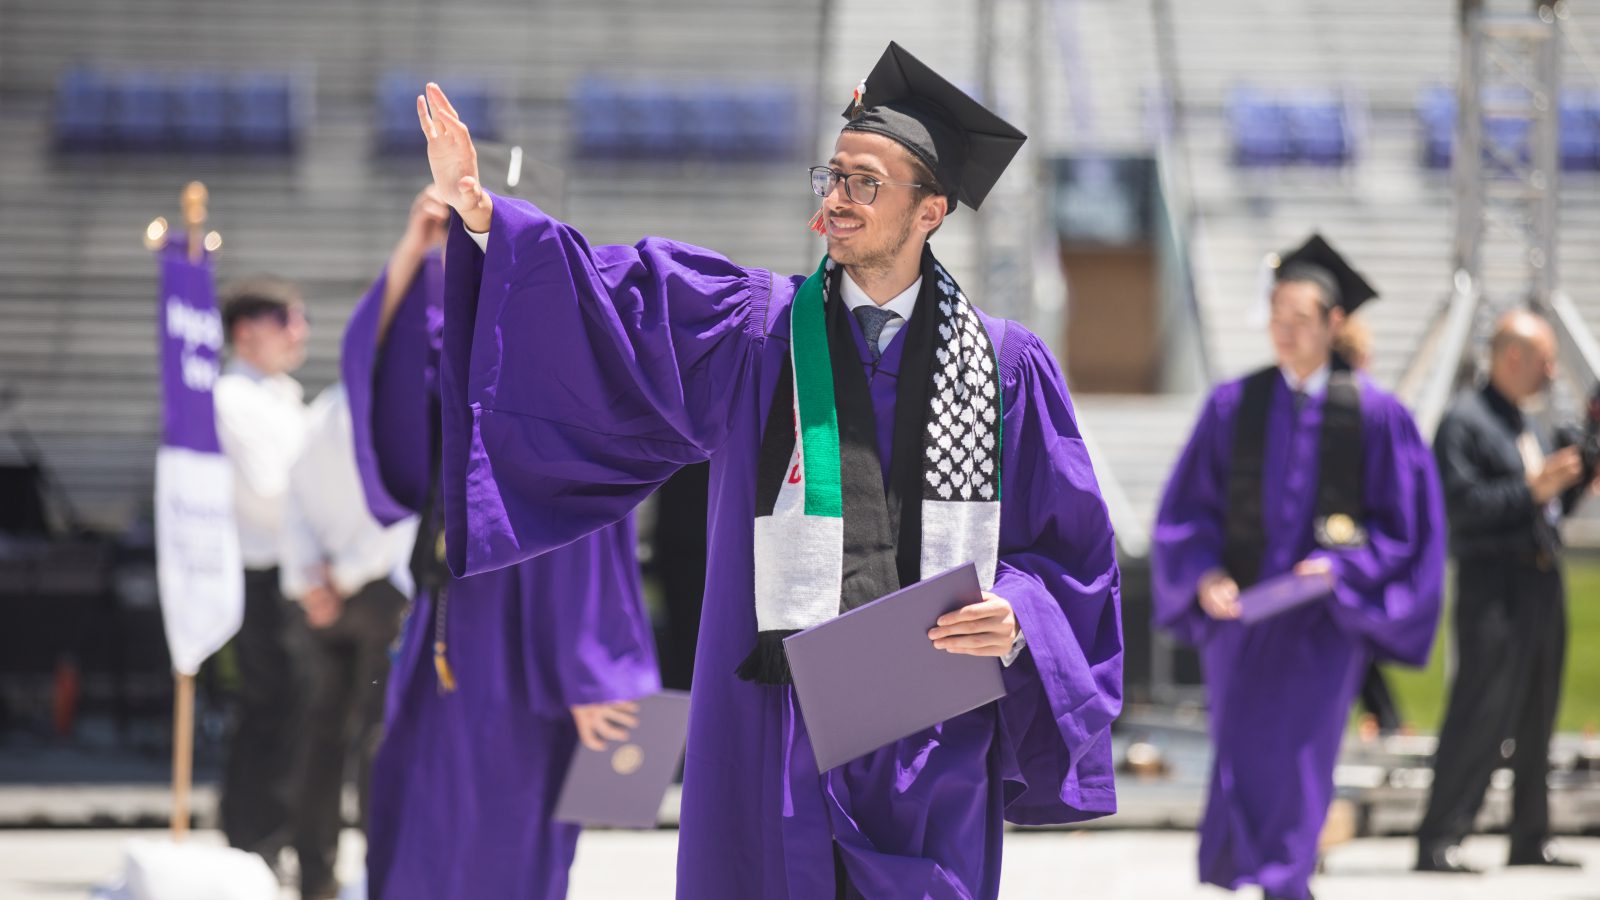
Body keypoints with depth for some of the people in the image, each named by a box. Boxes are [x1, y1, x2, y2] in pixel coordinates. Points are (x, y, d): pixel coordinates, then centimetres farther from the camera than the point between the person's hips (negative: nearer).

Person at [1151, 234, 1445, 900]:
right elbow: (1187, 506, 5)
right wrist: (1205, 574, -12)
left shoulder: (1375, 414, -2)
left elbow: (1408, 524, -1)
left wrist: (1343, 565, -15)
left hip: (1324, 616, -2)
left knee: (1297, 763, -10)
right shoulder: (1232, 406, 4)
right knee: (1242, 761, 6)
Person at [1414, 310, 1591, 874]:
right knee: (1481, 714, -12)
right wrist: (1531, 490, -22)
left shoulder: (1530, 428, 19)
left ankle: (1531, 841, 17)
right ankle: (1438, 842, -10)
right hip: (1494, 581, -9)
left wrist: (1579, 478, 8)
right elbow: (1459, 503, -17)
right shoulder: (1464, 420, -7)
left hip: (1542, 581, 9)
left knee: (1537, 718, 11)